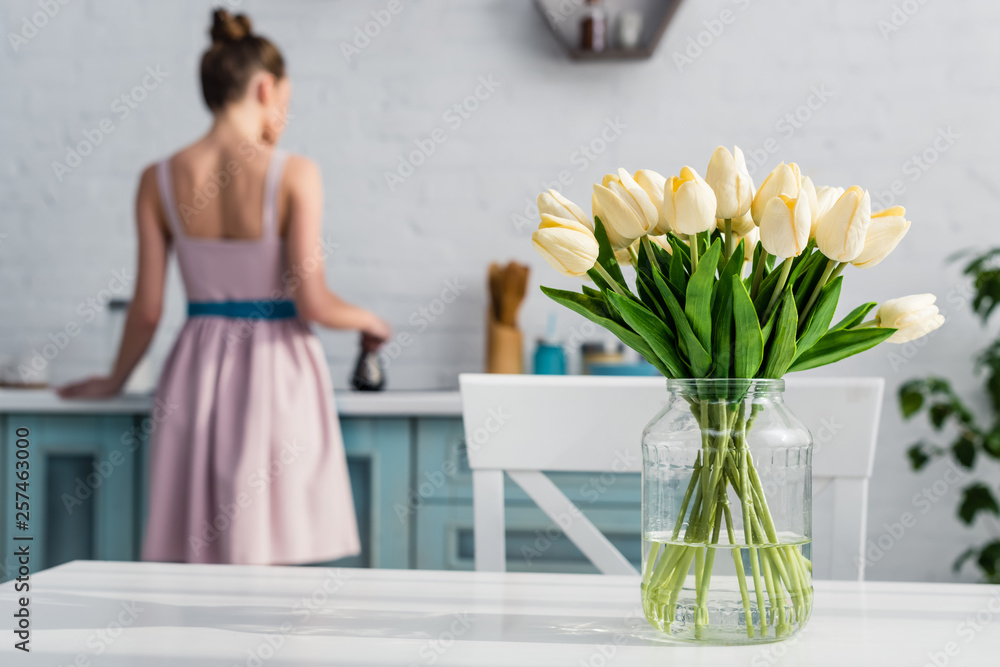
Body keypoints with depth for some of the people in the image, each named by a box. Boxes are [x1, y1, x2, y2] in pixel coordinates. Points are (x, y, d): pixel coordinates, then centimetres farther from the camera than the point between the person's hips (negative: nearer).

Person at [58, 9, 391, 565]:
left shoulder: (159, 180, 0)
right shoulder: (294, 174, -10)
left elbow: (148, 309, 2)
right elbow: (312, 304, -13)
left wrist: (115, 381, 18)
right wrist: (370, 320, 7)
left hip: (198, 374, 4)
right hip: (277, 373, -3)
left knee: (196, 560, 10)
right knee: (271, 559, 3)